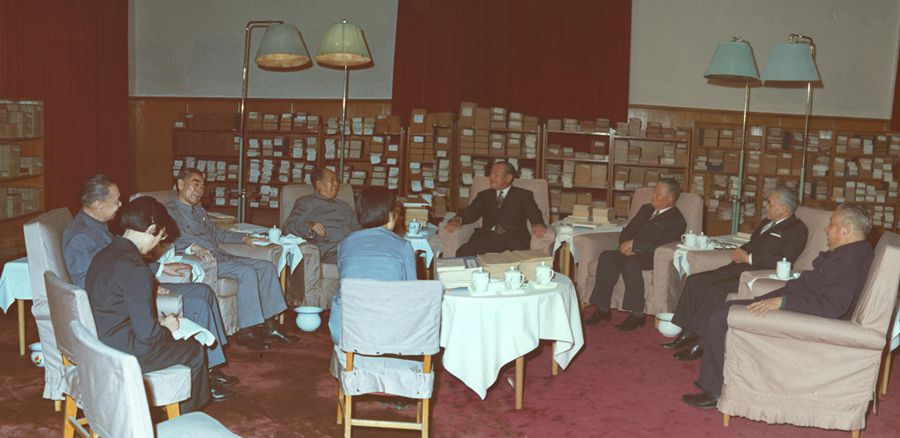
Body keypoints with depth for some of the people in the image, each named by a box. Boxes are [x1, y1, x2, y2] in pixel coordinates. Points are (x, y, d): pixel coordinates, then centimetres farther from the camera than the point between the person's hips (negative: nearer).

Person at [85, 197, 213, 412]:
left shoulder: (104, 255, 4)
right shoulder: (136, 271, -24)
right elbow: (148, 333, -23)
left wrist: (156, 322, 12)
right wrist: (167, 328, -2)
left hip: (97, 344, 9)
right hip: (122, 355, -9)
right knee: (194, 350, 9)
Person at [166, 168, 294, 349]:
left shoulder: (199, 209, 27)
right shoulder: (170, 210, -3)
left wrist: (244, 238, 26)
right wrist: (195, 247, -37)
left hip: (220, 256, 9)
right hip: (203, 260, -9)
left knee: (266, 266, -4)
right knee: (247, 272, -28)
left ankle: (269, 326, -6)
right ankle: (245, 331, -22)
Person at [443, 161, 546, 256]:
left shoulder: (524, 195, 18)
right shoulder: (484, 195, 25)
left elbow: (534, 214, 3)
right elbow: (471, 212, 10)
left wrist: (539, 225, -21)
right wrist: (457, 220, -13)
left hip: (514, 237, -2)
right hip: (488, 236, 2)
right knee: (463, 253, -28)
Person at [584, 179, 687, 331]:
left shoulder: (677, 220, -2)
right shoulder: (646, 209, 23)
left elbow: (661, 246, -16)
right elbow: (627, 231, 20)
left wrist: (633, 244, -17)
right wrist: (626, 246, -2)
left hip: (652, 257, -6)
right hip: (632, 252, 7)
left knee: (630, 262, -37)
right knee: (606, 256, -23)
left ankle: (637, 314, -29)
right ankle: (602, 309, -23)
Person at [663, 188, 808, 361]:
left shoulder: (797, 229, -6)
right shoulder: (767, 222, 23)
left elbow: (784, 261, -17)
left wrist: (748, 258, -14)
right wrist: (740, 252, 7)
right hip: (739, 268, 9)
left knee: (715, 290, -29)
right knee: (694, 281, -6)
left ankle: (701, 343, -21)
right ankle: (688, 334, -5)